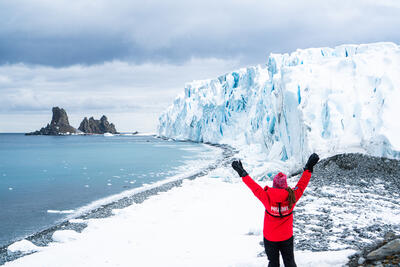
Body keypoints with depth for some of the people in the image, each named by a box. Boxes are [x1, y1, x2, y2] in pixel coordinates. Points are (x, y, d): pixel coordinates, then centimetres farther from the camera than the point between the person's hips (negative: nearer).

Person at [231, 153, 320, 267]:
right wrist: (309, 168, -1)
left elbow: (255, 187, -16)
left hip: (270, 238, -1)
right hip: (287, 237, 1)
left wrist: (243, 173, -8)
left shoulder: (267, 198, -24)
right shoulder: (292, 198, -19)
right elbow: (301, 185, -9)